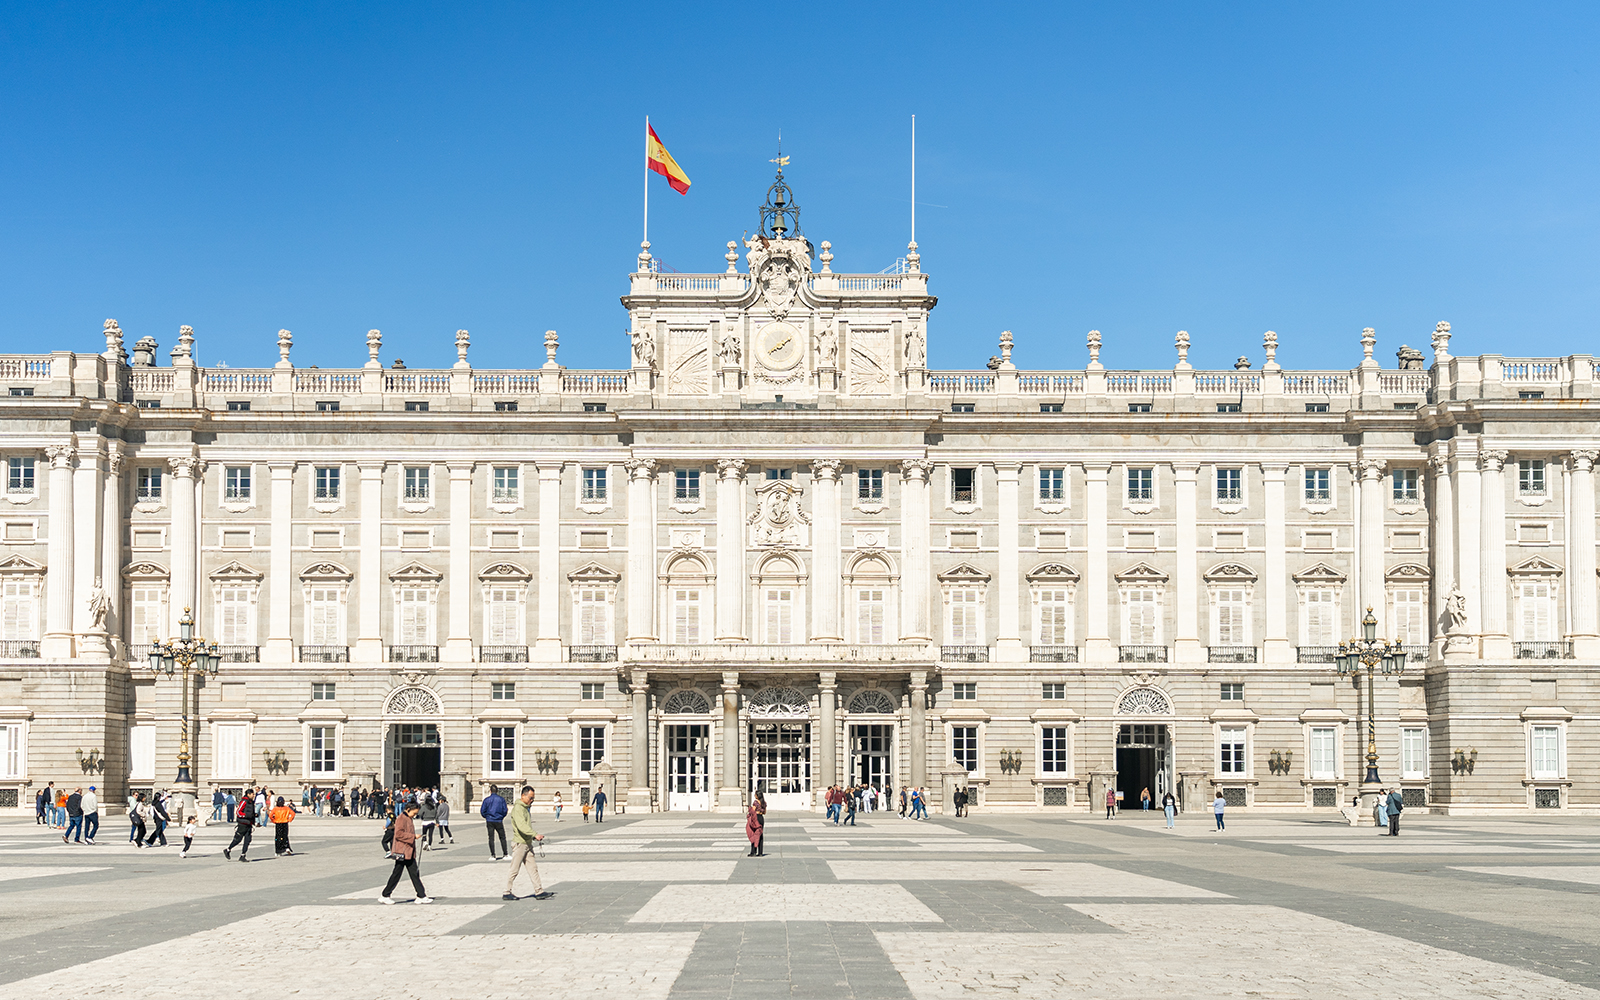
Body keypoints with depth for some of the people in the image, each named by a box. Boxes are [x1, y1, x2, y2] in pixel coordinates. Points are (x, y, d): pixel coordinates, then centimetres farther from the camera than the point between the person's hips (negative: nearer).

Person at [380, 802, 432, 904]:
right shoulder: (401, 819, -13)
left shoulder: (409, 819, 16)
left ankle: (421, 896, 8)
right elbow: (399, 834, -23)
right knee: (396, 874, -2)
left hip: (410, 853, 9)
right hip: (402, 853, -9)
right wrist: (413, 836, -23)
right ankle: (385, 896, 8)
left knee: (415, 874, 7)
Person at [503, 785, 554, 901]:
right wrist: (535, 834, -34)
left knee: (533, 868, 7)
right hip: (519, 843, -9)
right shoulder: (518, 809, -15)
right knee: (514, 870, -2)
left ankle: (539, 892, 8)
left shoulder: (525, 808, 16)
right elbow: (521, 826, -27)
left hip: (527, 843, 9)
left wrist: (534, 836, 11)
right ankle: (507, 893, 7)